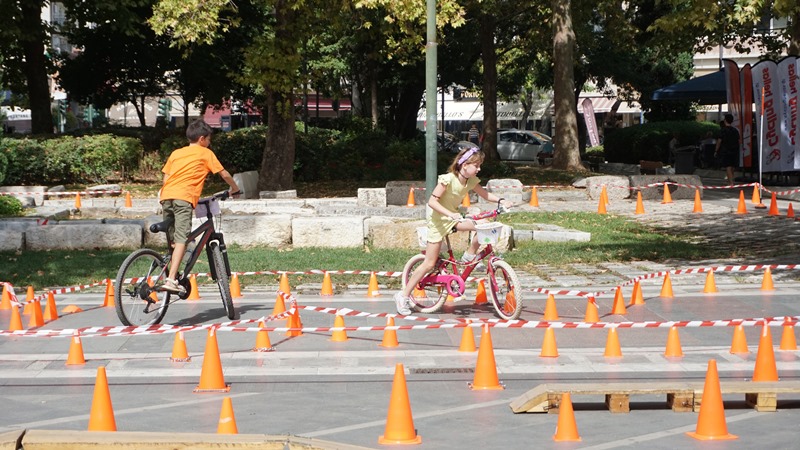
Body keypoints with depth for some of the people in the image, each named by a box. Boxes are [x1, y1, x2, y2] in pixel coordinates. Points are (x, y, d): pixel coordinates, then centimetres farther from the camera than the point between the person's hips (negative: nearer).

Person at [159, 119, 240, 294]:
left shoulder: (176, 153, 27)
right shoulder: (206, 153, 13)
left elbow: (166, 177, 22)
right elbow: (224, 174, 16)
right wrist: (234, 188, 32)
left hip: (166, 196, 6)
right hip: (184, 198, -6)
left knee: (173, 240, 17)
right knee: (181, 240, -13)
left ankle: (170, 276, 18)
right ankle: (171, 280, -25)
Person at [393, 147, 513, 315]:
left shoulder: (471, 181, -5)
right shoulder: (448, 179, -25)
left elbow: (485, 194, 5)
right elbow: (432, 201, -27)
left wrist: (501, 200, -13)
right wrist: (450, 214, -39)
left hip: (454, 217, 6)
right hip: (439, 220, -6)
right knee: (430, 263, -7)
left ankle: (469, 256, 8)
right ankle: (403, 296, 1)